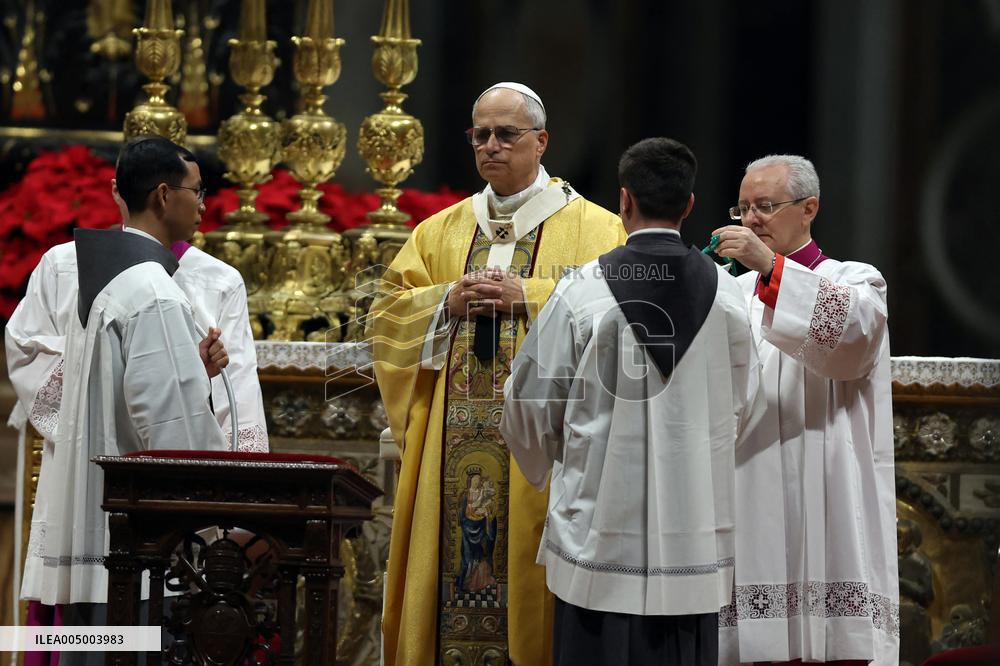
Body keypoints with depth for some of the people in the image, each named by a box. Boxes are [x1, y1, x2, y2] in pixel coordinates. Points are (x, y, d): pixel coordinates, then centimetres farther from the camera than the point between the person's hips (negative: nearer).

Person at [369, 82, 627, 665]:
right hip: (453, 439, 4)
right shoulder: (441, 230, 17)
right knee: (454, 553, 0)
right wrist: (448, 300, -5)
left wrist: (528, 297, -14)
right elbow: (388, 315, 13)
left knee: (524, 563, -6)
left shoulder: (593, 229, 5)